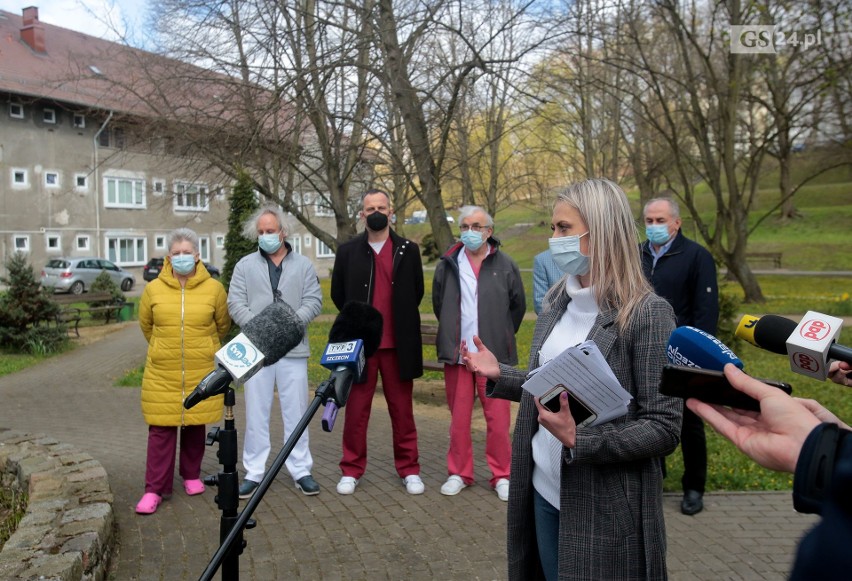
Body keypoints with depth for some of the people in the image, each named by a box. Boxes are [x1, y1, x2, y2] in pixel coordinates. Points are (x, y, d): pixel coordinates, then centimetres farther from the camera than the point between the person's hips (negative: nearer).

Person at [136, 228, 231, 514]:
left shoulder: (214, 288, -4)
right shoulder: (153, 289, -2)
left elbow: (222, 325, 10)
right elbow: (146, 325, 14)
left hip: (201, 373, 0)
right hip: (162, 373, 0)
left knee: (195, 425, 12)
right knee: (161, 429, 1)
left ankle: (191, 475, 30)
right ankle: (156, 489, 9)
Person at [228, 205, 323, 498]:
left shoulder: (303, 265, 9)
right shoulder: (245, 265, 10)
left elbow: (313, 301, 2)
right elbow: (236, 303, 3)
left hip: (293, 348, 0)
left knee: (296, 411, 5)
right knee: (256, 412, 5)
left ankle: (300, 469, 15)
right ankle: (253, 472, 16)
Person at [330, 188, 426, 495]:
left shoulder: (408, 250, 6)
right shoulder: (348, 250, 5)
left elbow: (417, 292, 13)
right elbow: (338, 294, 12)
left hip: (398, 343, 0)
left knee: (402, 408, 7)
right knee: (357, 409, 5)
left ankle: (409, 469, 18)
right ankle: (352, 470, 17)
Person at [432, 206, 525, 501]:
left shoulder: (505, 265, 0)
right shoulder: (447, 265, 4)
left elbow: (518, 306, 10)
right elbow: (438, 305, 16)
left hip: (494, 355, -1)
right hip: (457, 353, 2)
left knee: (498, 418, 2)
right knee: (458, 418, 9)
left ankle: (501, 476, 17)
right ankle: (459, 473, 23)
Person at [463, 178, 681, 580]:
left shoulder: (647, 313, -17)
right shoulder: (556, 303, 5)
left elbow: (664, 429, -18)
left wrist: (578, 439, -27)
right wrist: (498, 375, 1)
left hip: (606, 508, -6)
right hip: (545, 490, 6)